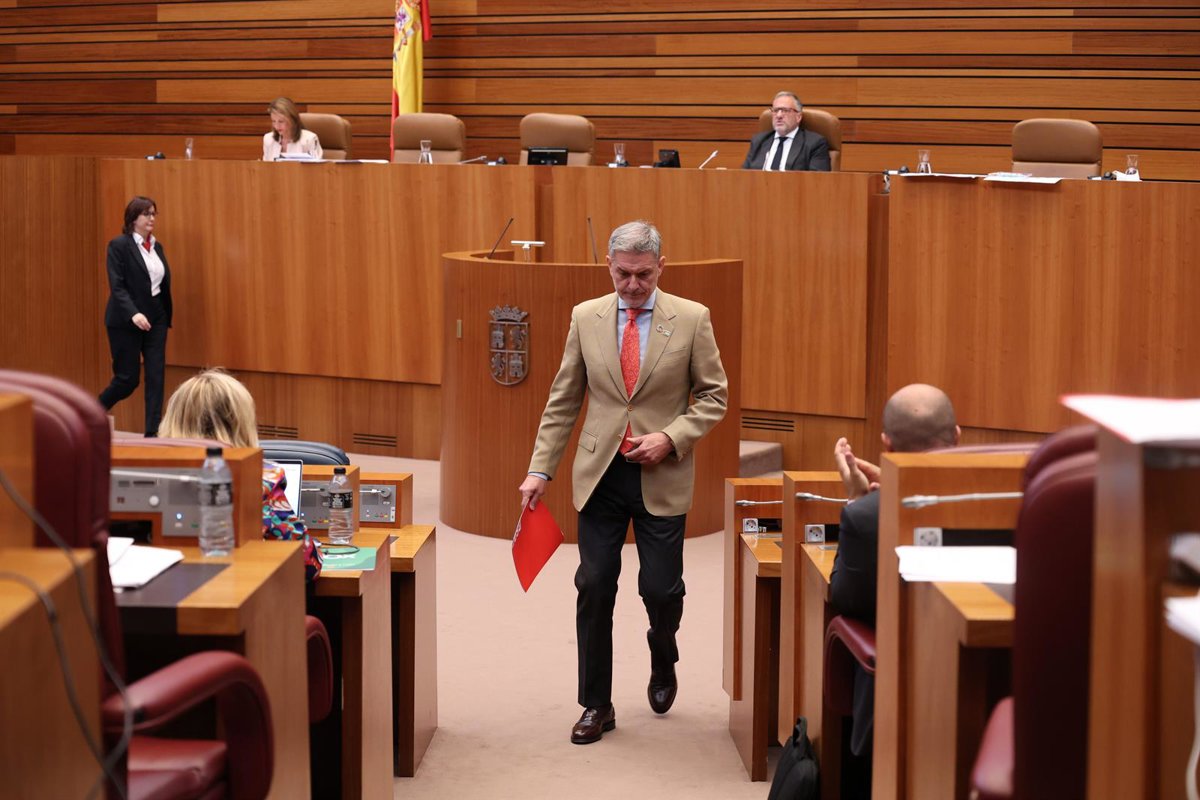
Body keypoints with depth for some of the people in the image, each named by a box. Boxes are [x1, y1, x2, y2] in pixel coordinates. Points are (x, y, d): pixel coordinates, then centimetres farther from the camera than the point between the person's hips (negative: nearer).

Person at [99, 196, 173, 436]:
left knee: (156, 377, -2)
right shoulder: (119, 245, -8)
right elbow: (117, 286, -16)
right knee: (127, 379, -2)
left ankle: (153, 432, 0)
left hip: (156, 319, 6)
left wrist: (166, 317, 11)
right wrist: (133, 314, -28)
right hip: (126, 321, -6)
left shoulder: (157, 246, 11)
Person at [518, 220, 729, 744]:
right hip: (600, 474, 2)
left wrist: (670, 438, -13)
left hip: (661, 478, -1)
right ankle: (596, 705, 14)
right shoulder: (586, 318, 3)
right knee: (594, 588, 1)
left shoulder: (692, 319, -3)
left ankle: (662, 663, 35)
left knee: (661, 589, 1)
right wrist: (540, 469, 1)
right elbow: (562, 401, 7)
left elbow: (714, 396, 2)